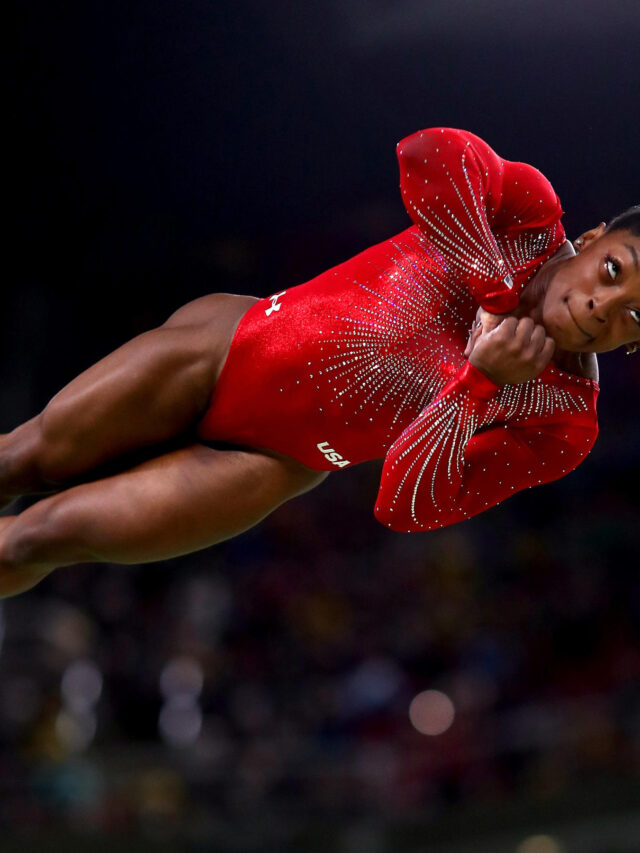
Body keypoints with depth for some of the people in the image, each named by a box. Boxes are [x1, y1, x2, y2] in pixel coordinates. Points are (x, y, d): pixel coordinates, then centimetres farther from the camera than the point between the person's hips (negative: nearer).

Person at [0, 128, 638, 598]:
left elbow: (406, 508, -20)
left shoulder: (563, 427, -16)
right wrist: (488, 282, -28)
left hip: (270, 465, -1)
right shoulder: (529, 215, -15)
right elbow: (428, 151, -31)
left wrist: (480, 384, -32)